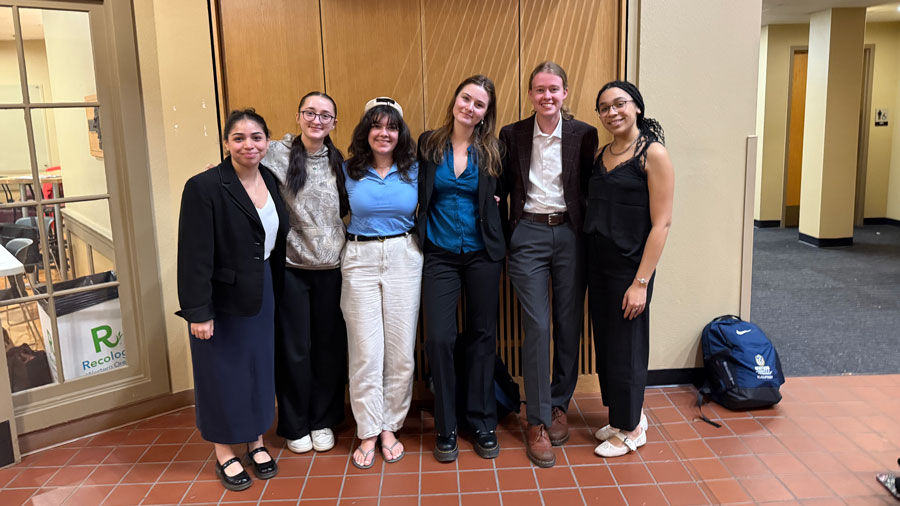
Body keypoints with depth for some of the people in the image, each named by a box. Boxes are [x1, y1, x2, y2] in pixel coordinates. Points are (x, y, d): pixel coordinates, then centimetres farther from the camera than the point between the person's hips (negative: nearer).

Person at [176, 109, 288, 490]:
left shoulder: (270, 180, 2)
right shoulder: (204, 187, -18)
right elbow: (194, 255, -18)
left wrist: (274, 286, 7)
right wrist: (198, 312, -18)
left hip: (261, 293, 6)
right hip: (223, 297, -6)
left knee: (260, 366, 15)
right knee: (223, 372, 8)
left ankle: (256, 442, 34)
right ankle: (224, 454, 27)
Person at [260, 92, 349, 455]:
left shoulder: (338, 161, 7)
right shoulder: (279, 153, -6)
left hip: (331, 266, 3)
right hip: (291, 266, -3)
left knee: (330, 346, 10)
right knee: (294, 349, 8)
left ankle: (323, 421, 28)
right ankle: (295, 425, 26)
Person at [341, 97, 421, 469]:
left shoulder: (414, 170, 5)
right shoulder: (349, 171, 4)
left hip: (404, 257, 1)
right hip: (359, 260, -1)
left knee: (400, 350, 4)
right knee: (365, 351, 0)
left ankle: (390, 426, 21)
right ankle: (367, 432, 14)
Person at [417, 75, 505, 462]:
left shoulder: (492, 150, 2)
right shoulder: (428, 144, 2)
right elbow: (418, 195, 7)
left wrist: (492, 201, -4)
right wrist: (420, 232, -3)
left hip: (482, 254, 1)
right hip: (440, 254, 0)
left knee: (482, 335, 9)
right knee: (439, 338, -6)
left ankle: (482, 422, 25)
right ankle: (445, 428, 12)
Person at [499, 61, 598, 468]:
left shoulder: (584, 135, 3)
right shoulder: (512, 135, 3)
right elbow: (501, 187, 7)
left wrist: (590, 235, -2)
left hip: (569, 233, 1)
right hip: (528, 234, -1)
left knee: (569, 325, 7)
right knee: (537, 327, -4)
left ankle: (559, 406, 27)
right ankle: (537, 422, 7)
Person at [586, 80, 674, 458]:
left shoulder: (652, 154, -11)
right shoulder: (603, 154, 10)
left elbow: (661, 223, -15)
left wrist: (641, 282, -19)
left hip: (629, 266, -7)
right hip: (598, 263, 7)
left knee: (625, 347, 4)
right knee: (605, 342, 15)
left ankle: (630, 429, 23)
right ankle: (622, 416, 34)